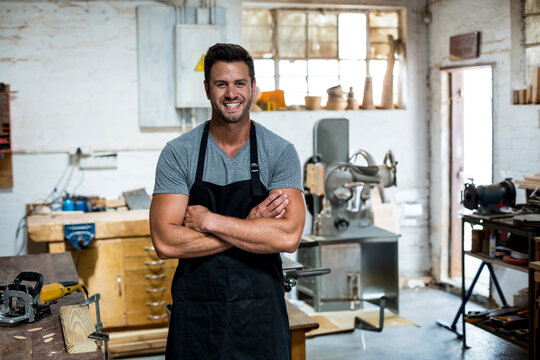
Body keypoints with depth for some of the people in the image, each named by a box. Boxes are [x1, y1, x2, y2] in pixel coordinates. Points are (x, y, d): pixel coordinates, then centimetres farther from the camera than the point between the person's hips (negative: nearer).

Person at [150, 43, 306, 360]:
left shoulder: (280, 152, -4)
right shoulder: (178, 154, -4)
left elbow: (288, 236, -16)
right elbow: (165, 242, -14)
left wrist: (209, 221, -17)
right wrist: (251, 224, -16)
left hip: (262, 313, 0)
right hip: (196, 314, 0)